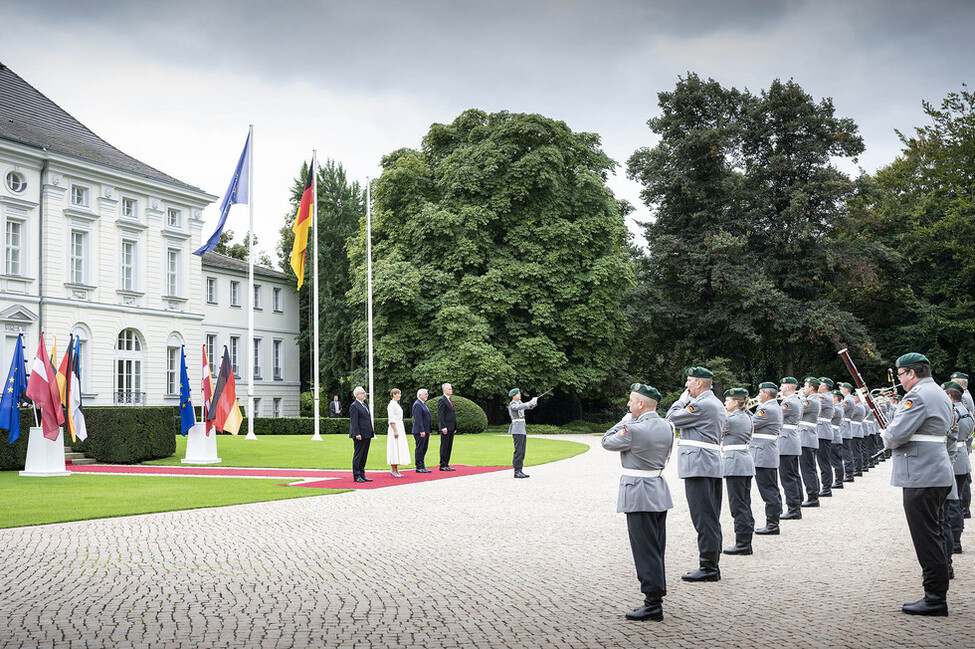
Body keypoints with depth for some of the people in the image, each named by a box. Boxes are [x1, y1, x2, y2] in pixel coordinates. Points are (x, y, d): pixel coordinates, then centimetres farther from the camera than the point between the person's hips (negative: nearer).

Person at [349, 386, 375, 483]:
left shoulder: (364, 405, 19)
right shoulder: (354, 406, -10)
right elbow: (354, 422, -16)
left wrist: (371, 432, 18)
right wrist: (357, 434, -22)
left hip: (367, 435, 9)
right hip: (360, 436, -9)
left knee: (364, 456, 12)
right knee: (358, 456, -4)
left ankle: (362, 475, 18)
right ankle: (356, 476, 0)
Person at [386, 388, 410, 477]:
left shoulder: (397, 404, 17)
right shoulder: (391, 405, -12)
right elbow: (391, 419, -18)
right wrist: (395, 431, -22)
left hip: (400, 428, 10)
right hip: (395, 428, -10)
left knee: (399, 449, 9)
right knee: (395, 448, -8)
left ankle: (396, 470, 11)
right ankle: (393, 470, -6)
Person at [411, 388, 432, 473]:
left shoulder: (424, 404, 19)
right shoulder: (417, 404, -12)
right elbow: (418, 419, -19)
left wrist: (430, 430, 19)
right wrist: (421, 431, -22)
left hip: (425, 431, 10)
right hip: (420, 431, -10)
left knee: (424, 450, 11)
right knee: (420, 450, -5)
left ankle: (422, 467, 15)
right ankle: (419, 467, -2)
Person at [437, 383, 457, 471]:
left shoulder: (451, 400, 19)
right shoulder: (442, 400, -9)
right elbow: (441, 415, -14)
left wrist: (455, 427, 17)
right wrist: (443, 427, -20)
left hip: (451, 427, 9)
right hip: (445, 428, -9)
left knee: (449, 447, 9)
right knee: (444, 446, -4)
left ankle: (446, 464, 14)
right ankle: (442, 465, 0)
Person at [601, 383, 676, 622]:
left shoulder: (634, 430, -20)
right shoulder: (666, 427, 4)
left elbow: (607, 442, -5)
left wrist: (625, 421, 2)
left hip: (639, 495, -8)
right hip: (660, 493, 8)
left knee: (645, 550, -4)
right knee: (656, 549, 15)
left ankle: (653, 603, -1)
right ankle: (656, 594, 23)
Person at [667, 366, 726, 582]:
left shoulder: (701, 405, -14)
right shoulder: (717, 404, 19)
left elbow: (672, 418, -7)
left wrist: (683, 398, 2)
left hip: (698, 466, -11)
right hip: (713, 467, 11)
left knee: (704, 518, -8)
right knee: (711, 519, 12)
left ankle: (708, 567, -6)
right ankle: (712, 565, 17)